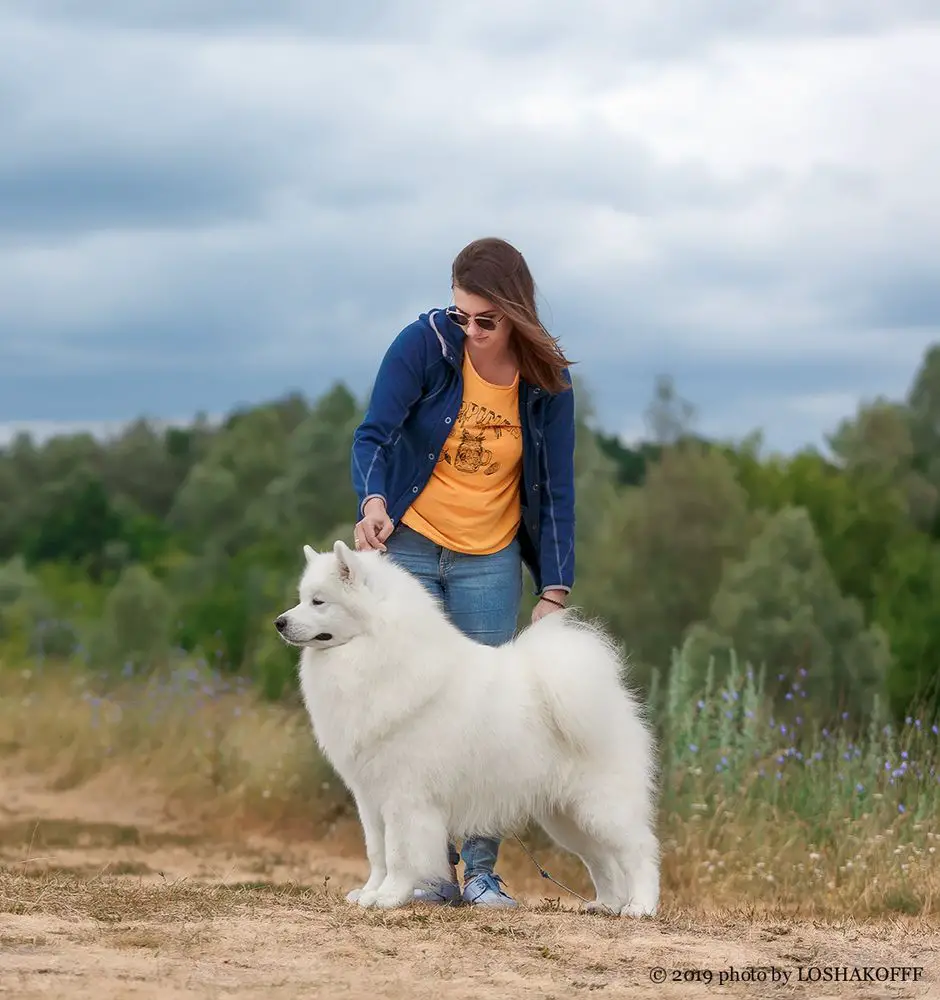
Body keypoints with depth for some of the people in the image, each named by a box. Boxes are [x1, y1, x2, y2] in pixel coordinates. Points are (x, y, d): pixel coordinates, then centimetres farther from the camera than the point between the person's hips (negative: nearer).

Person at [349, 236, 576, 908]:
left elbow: (555, 491, -2)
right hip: (408, 545, -1)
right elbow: (374, 434, -17)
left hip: (491, 561, 1)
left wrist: (555, 592, -8)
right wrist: (373, 501, -37)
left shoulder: (546, 383, -7)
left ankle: (482, 870, 5)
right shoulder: (425, 344, -13)